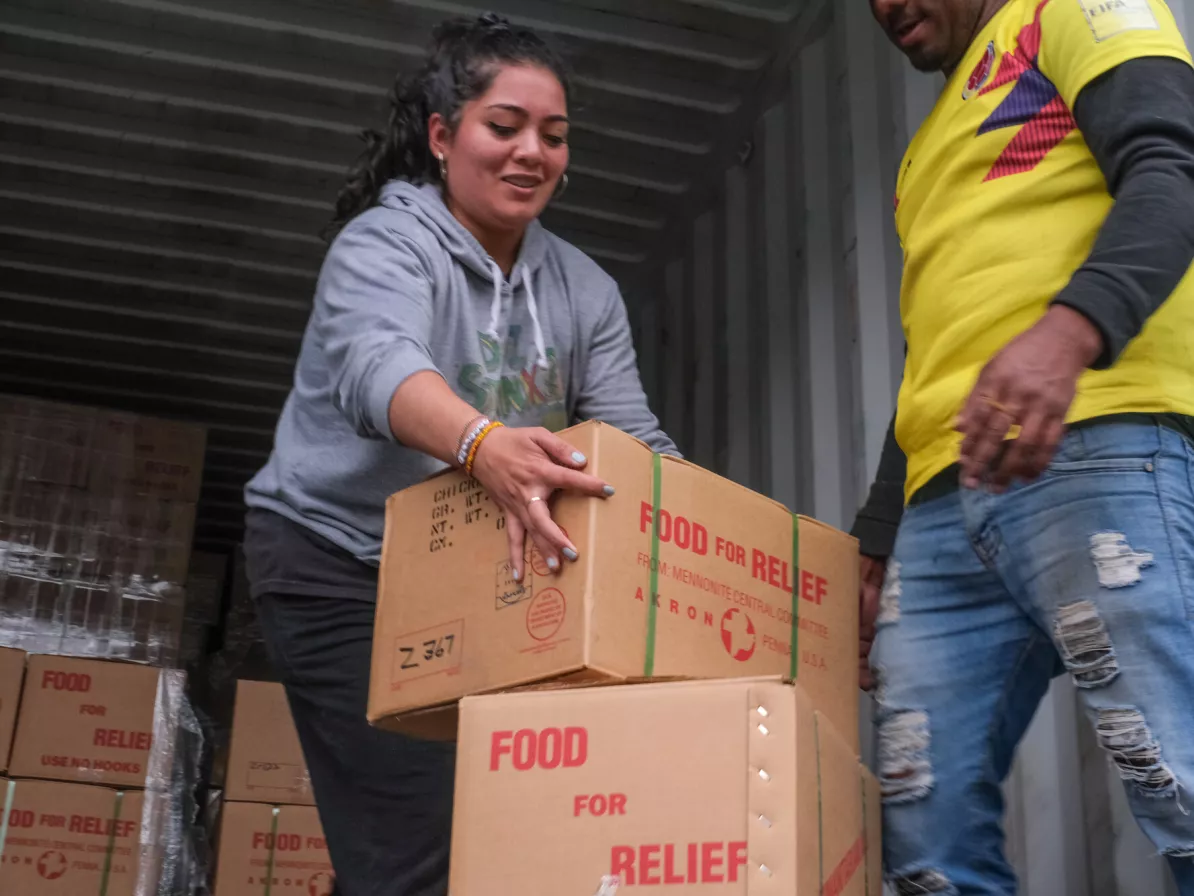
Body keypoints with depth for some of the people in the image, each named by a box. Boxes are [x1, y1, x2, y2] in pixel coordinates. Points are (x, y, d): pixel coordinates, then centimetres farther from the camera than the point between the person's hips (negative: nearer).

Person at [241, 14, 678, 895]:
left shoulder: (586, 290, 3)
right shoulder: (385, 243, -14)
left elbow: (632, 438, -3)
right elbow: (376, 363, -36)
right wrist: (483, 445, -56)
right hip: (341, 565, -5)